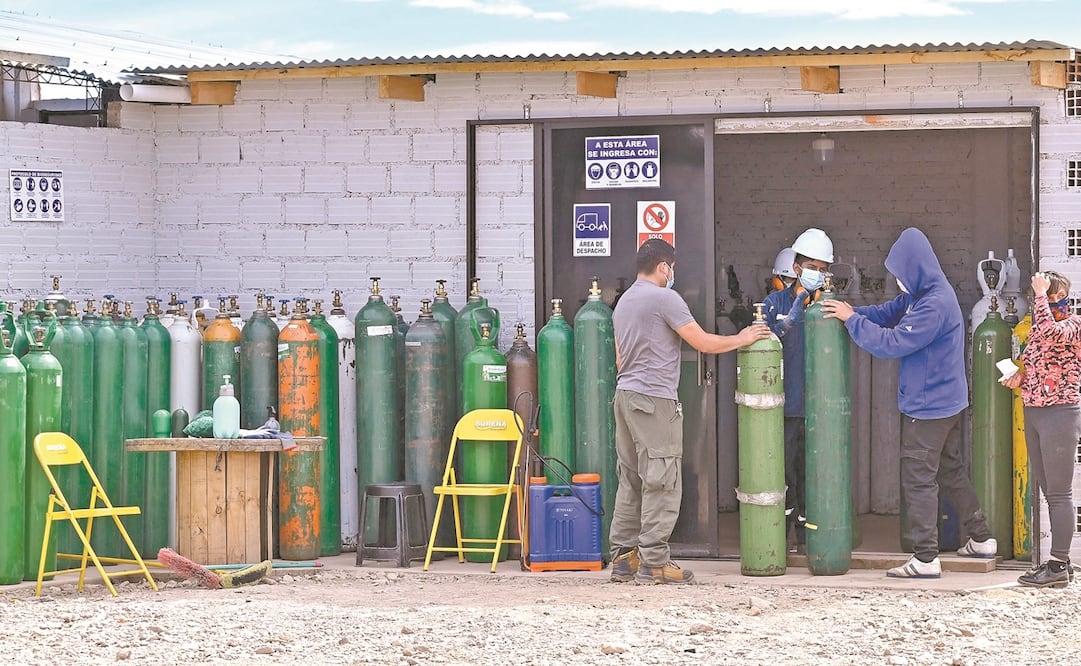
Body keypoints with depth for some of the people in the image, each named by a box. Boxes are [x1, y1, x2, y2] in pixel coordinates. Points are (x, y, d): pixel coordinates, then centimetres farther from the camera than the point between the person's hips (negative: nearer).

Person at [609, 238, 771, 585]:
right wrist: (742, 339, 4)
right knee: (662, 482, -6)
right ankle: (654, 562, -8)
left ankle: (623, 557, 11)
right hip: (655, 400, -9)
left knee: (630, 481, 10)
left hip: (625, 396, 9)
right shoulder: (664, 298, -10)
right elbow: (704, 343, -10)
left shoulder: (623, 301, 18)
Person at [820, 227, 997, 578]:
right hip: (946, 401, 10)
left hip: (928, 405, -10)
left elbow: (893, 342, -26)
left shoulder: (934, 305, -25)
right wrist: (849, 312, -4)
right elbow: (887, 313, 10)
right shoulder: (921, 296, 8)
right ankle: (981, 538, 28)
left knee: (918, 479, -4)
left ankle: (926, 558, -1)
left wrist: (852, 319, -17)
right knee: (951, 471, 20)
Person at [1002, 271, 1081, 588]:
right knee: (1049, 491, 10)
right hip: (1033, 413, 9)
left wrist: (1040, 293, -18)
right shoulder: (1037, 327, 15)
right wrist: (1020, 379, 5)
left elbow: (1049, 331, -30)